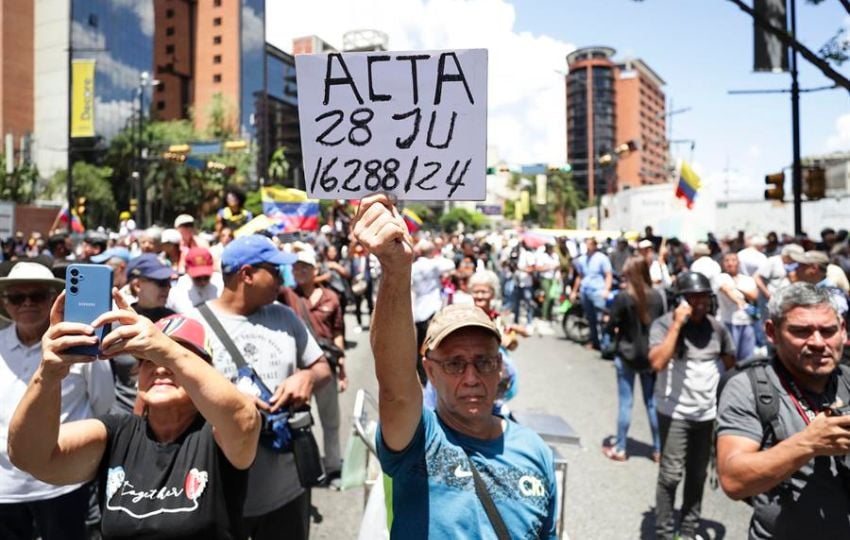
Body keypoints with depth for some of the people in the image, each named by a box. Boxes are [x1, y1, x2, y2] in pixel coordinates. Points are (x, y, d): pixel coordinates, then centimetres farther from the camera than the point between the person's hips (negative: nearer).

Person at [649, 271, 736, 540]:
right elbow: (657, 363, -26)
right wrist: (677, 325, -25)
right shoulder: (664, 324, -11)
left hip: (707, 413, 5)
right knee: (671, 475, -5)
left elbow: (730, 363, 17)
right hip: (675, 413, -5)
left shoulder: (717, 327, 3)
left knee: (698, 475, 13)